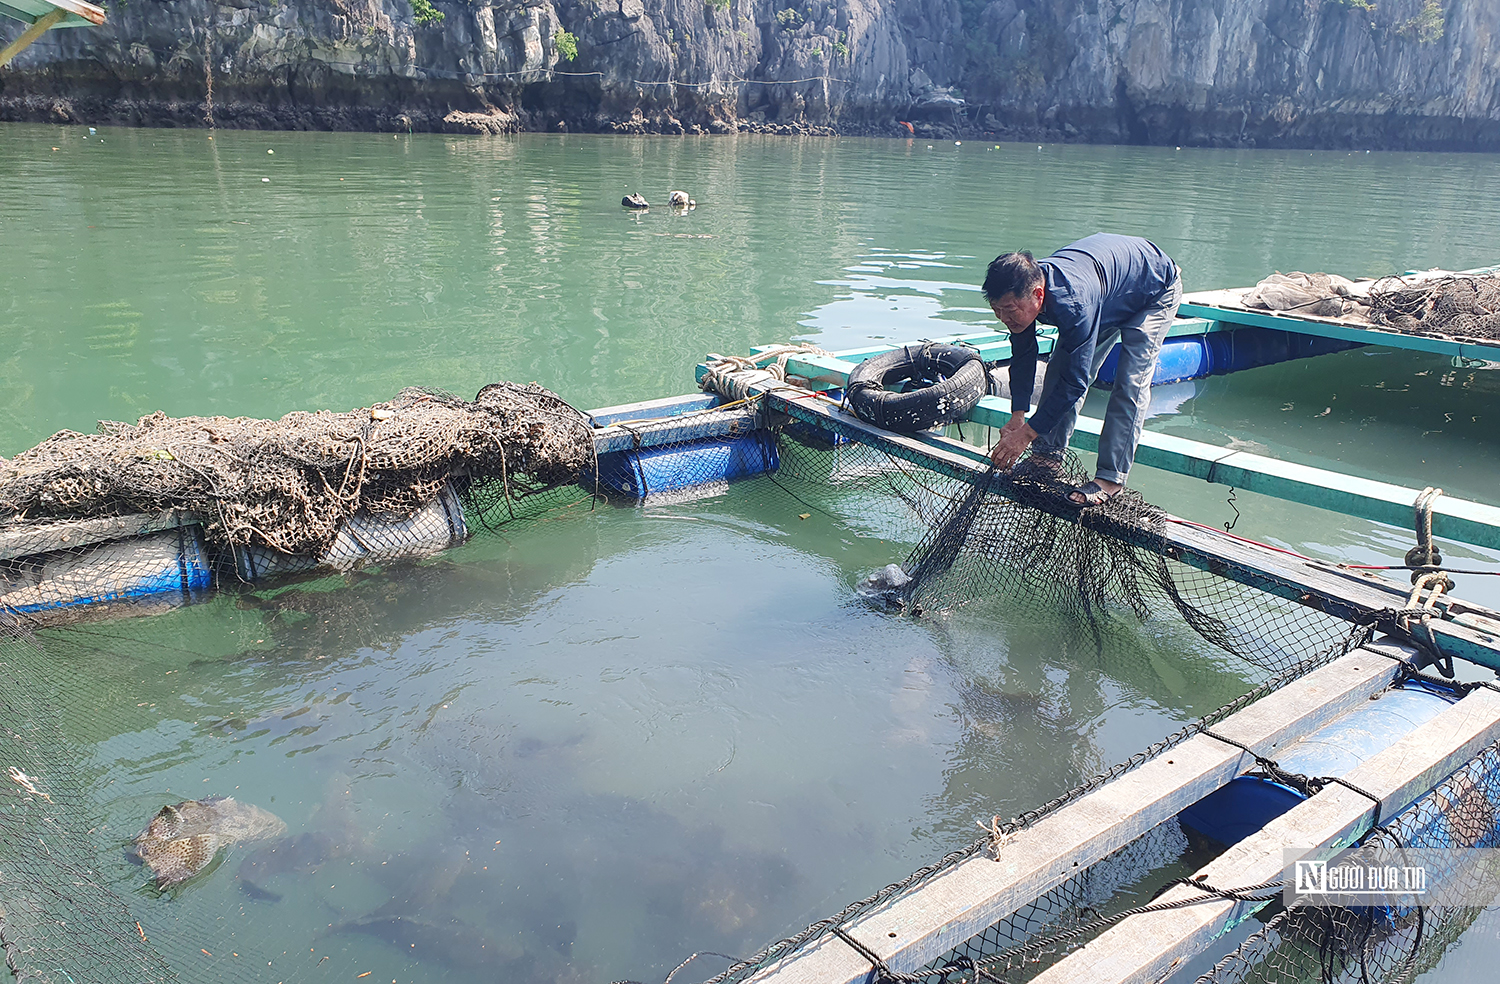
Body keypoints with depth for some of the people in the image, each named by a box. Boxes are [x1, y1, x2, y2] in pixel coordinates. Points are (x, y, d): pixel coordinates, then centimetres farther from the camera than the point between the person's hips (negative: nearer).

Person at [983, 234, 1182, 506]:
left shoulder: (1072, 302, -46)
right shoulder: (1020, 293, -24)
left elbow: (1075, 382, -40)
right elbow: (1023, 356, -9)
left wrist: (1027, 433, -37)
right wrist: (1018, 416, -15)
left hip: (1156, 289, -7)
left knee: (1130, 383, -17)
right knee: (1060, 367, 0)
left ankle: (1111, 477, -15)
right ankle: (1048, 455, 8)